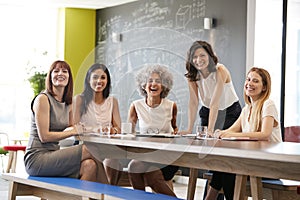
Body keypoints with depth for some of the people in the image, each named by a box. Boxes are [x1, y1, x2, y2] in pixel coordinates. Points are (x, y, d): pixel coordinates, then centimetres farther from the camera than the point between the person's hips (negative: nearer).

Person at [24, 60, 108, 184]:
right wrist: (74, 131, -11)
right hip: (36, 158, -7)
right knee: (88, 150, -20)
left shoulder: (68, 103, 15)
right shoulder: (43, 99, -8)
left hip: (52, 155, 7)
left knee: (89, 165, -22)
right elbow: (44, 136, -14)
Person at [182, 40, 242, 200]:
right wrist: (189, 129, -21)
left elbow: (215, 103, -31)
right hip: (207, 113, 4)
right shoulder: (192, 75, -9)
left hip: (230, 112, -4)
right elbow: (193, 102, -13)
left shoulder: (220, 71, -25)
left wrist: (210, 130, -36)